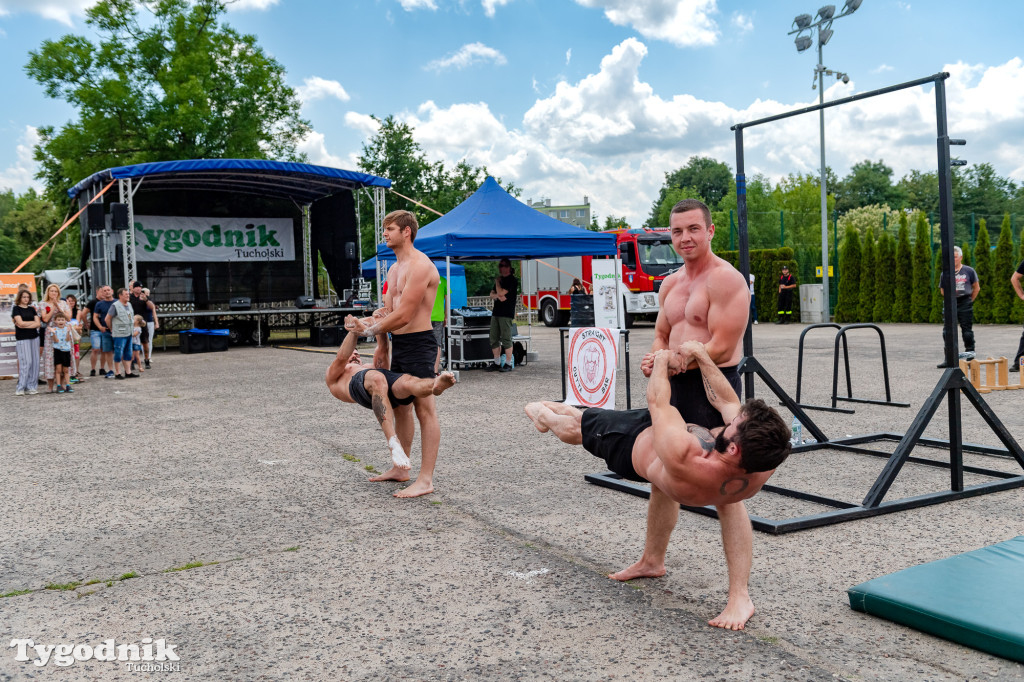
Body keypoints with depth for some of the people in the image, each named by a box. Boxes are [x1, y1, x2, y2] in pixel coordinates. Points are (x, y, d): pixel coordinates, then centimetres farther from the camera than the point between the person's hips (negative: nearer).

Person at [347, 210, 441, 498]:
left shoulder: (420, 266, -16)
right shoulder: (394, 269, 17)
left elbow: (404, 315, -20)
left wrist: (369, 330, -9)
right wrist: (382, 346, 16)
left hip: (418, 344, -10)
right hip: (398, 345, 10)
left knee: (425, 409, -7)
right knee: (400, 406, 17)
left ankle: (426, 480, -4)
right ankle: (400, 468, 29)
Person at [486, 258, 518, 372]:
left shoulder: (512, 280, -6)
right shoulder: (500, 279, 20)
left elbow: (501, 293, -15)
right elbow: (492, 294, 16)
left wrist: (497, 282, 1)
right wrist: (497, 296, -6)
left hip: (506, 314, -8)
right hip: (496, 312, 8)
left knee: (506, 339, -7)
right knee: (494, 339, 8)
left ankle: (508, 364, -2)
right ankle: (497, 363, 14)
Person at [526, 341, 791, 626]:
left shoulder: (682, 457, -50)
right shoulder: (762, 467, -35)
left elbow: (657, 401, -32)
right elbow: (726, 401, -21)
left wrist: (662, 360, -15)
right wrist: (699, 353, -18)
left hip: (633, 444, -5)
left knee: (575, 425, 24)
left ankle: (545, 416, 57)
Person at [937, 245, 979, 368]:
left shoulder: (969, 271, 2)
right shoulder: (945, 273, 5)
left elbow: (976, 288, 10)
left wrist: (970, 301, 7)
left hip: (965, 304, -2)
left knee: (967, 330, 3)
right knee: (947, 331, -1)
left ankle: (970, 356, 11)